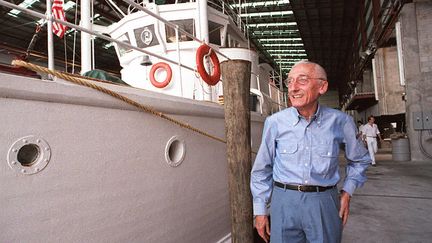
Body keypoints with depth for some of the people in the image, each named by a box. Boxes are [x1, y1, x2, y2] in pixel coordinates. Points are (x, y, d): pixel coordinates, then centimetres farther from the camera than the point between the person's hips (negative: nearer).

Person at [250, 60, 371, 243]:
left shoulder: (340, 121, -4)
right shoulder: (274, 122, -6)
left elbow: (359, 160, 15)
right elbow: (262, 169, 3)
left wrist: (347, 192, 4)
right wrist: (260, 210, 3)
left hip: (325, 202, 1)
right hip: (284, 201, 0)